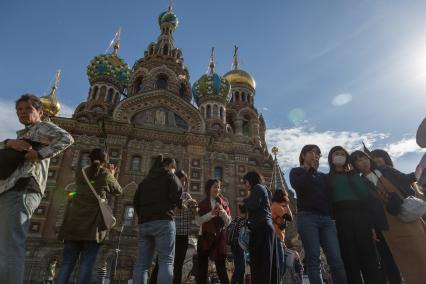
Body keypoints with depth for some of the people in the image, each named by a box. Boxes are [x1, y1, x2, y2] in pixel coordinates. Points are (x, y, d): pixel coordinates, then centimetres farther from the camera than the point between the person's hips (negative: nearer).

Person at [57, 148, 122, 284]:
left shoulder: (80, 172, 13)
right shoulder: (106, 175, 3)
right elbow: (118, 191, 16)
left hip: (74, 221, 4)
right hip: (93, 223, -3)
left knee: (68, 261, 5)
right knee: (87, 262, -3)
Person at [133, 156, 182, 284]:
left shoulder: (146, 179, 24)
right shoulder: (169, 175, 8)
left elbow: (136, 201, 19)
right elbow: (177, 194, -6)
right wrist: (172, 206, 13)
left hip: (144, 223, 6)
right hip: (163, 221, -6)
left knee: (142, 263, 3)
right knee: (166, 261, -8)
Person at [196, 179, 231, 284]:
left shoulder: (224, 204, 8)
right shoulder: (201, 204, 5)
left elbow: (228, 222, 3)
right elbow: (198, 221, -6)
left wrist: (223, 213, -15)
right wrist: (211, 214, -18)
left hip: (219, 237, 0)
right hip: (205, 237, 0)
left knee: (221, 266, 1)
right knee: (202, 266, 5)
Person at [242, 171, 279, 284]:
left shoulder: (257, 188, 0)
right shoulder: (263, 189, 26)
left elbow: (253, 205, -14)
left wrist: (245, 201, 4)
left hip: (260, 228, -10)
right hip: (266, 227, 10)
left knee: (259, 263, -13)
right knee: (269, 263, 6)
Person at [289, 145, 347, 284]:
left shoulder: (324, 176, 26)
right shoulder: (296, 172, 15)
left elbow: (332, 194, 16)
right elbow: (298, 186, -7)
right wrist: (311, 168, 0)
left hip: (326, 218, 4)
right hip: (307, 217, -4)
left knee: (336, 260, -7)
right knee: (313, 260, -8)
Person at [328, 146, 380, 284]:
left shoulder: (354, 174, 21)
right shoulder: (328, 177, 13)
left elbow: (365, 194, 4)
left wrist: (351, 176, 1)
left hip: (361, 215, 2)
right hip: (342, 218, -2)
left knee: (369, 257, -4)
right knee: (350, 260, -4)